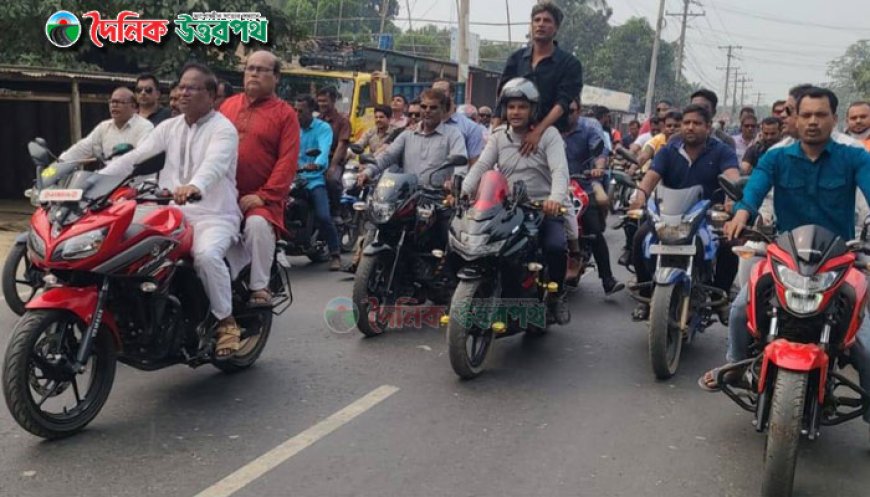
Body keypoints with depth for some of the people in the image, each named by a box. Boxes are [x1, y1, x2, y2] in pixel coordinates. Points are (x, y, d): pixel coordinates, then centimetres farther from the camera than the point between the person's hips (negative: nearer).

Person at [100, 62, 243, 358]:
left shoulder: (223, 129, -6)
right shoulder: (169, 127, 15)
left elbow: (214, 164, -28)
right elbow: (133, 156, 7)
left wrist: (194, 186, -49)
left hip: (214, 215, -6)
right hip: (174, 214, 6)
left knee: (206, 255, -34)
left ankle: (226, 322, -15)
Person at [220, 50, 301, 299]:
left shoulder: (285, 113, 2)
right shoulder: (228, 105, 17)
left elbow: (287, 161, -7)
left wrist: (264, 196, -15)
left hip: (262, 199, -4)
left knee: (258, 225, -31)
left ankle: (259, 287, -17)